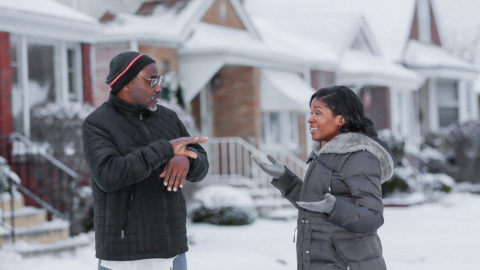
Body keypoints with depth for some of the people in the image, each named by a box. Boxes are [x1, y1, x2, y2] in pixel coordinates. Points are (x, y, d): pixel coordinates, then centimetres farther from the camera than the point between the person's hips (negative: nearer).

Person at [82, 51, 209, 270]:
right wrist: (167, 149, -25)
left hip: (170, 248, 6)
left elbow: (199, 166, 6)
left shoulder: (166, 118, 8)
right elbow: (109, 175, -26)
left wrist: (184, 159, -20)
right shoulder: (96, 125, -10)